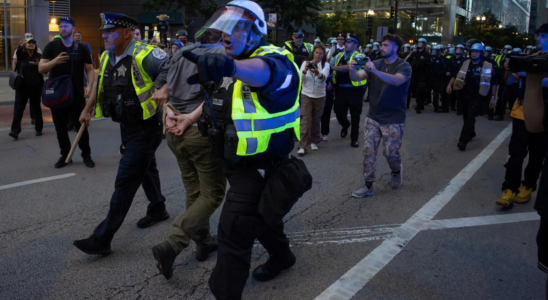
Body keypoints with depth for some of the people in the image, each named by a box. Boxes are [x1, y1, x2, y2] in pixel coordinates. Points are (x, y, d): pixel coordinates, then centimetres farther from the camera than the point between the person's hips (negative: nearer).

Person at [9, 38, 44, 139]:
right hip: (23, 86, 0)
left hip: (36, 86, 0)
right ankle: (15, 130, -9)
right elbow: (17, 52, -21)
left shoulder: (39, 56, 4)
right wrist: (21, 46, -40)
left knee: (36, 107, 8)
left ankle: (38, 129, 18)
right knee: (18, 107, -6)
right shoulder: (21, 55, 2)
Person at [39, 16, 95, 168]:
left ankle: (86, 155, 13)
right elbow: (41, 68, -4)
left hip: (77, 94, -1)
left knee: (81, 125, 3)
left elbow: (89, 69, 7)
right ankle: (65, 155, 19)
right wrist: (55, 61, -23)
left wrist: (89, 85, -9)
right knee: (60, 126, 7)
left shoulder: (81, 48, 4)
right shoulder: (51, 46, 2)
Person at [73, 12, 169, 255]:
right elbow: (100, 84, 21)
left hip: (147, 127, -9)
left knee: (125, 180, -7)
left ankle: (102, 238, -2)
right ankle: (158, 209, 45)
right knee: (145, 168, 24)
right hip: (127, 126, 9)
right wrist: (87, 109, 22)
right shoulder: (107, 58, 4)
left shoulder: (145, 56, -22)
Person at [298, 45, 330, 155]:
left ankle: (314, 141, 27)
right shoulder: (305, 63, -1)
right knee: (306, 120, -9)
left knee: (316, 120, 11)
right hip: (306, 95, -2)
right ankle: (302, 146, -10)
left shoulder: (325, 65, -1)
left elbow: (324, 77, -20)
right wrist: (305, 70, -31)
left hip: (320, 96, 2)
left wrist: (317, 73, -42)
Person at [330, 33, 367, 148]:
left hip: (354, 91, -4)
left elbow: (348, 67, -24)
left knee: (355, 116, 5)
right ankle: (345, 125, 42)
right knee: (339, 113, 7)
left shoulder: (359, 56, -8)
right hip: (340, 89, 4)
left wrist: (334, 67, -17)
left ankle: (354, 139, 19)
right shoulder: (339, 56, 9)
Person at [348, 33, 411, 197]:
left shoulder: (404, 66, -9)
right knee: (368, 150, 1)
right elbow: (357, 77, -7)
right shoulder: (376, 63, 4)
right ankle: (368, 185, 11)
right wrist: (352, 70, -31)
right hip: (373, 117, 4)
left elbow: (397, 80, -31)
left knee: (390, 152, 1)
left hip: (394, 119, -4)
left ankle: (396, 170, 35)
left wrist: (375, 71, -44)